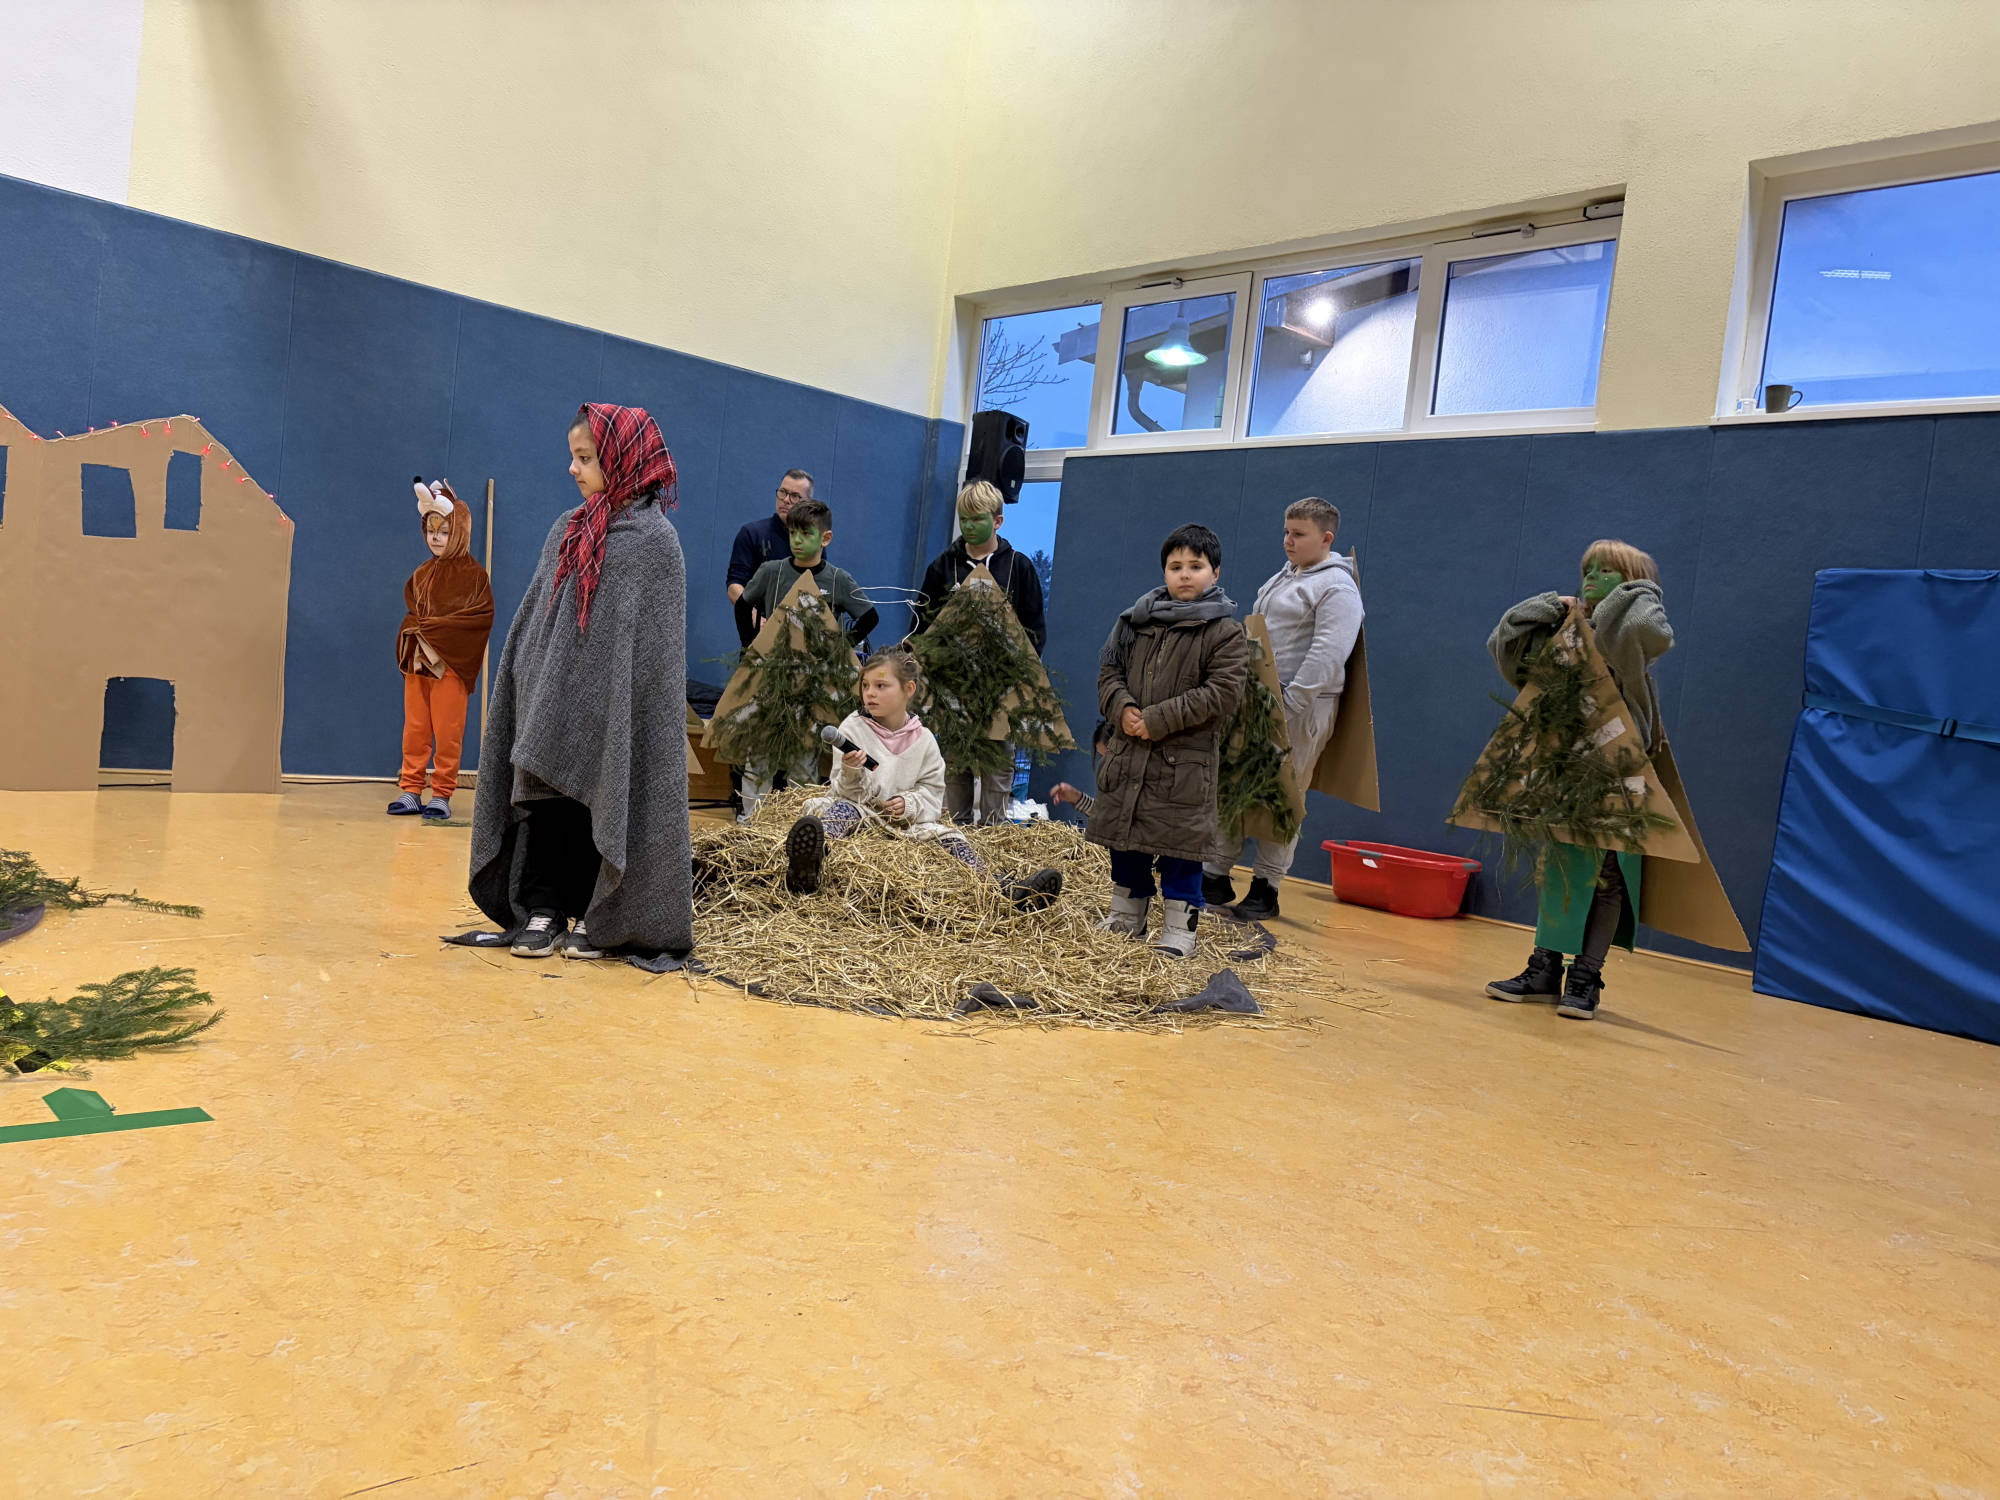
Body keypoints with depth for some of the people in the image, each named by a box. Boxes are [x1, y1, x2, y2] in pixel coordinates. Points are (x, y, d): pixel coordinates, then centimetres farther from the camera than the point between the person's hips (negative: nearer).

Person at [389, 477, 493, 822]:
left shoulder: (472, 574, -2)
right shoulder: (422, 573, 13)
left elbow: (481, 615, -11)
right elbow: (410, 610, 16)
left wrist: (435, 630, -15)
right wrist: (417, 633, -7)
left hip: (451, 662, -5)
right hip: (417, 660, 5)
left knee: (447, 732, -1)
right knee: (414, 729, 7)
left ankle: (442, 795, 5)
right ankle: (411, 791, 13)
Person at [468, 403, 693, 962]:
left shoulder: (653, 539, -7)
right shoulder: (568, 531, 12)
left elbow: (653, 643, -10)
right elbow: (537, 617, 16)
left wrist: (611, 702, -14)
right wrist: (528, 681, 10)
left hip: (609, 704, -5)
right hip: (553, 696, 5)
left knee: (598, 806, 2)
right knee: (548, 801, 5)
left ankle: (599, 917, 14)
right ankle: (542, 909, 14)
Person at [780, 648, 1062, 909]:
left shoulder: (923, 739, 7)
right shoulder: (853, 727, 3)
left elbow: (932, 791, 9)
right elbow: (848, 793, -2)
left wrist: (910, 804, -13)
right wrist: (851, 773, -25)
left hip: (904, 820, 3)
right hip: (858, 811, -3)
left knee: (945, 833, -21)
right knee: (841, 810, -35)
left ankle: (1007, 890, -35)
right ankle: (806, 866, -71)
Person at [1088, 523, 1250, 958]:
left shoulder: (1225, 633, -5)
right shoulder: (1135, 620, 9)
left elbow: (1222, 693, -13)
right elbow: (1109, 669, 12)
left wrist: (1158, 720, -17)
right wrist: (1122, 708, -10)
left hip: (1184, 763, -5)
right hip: (1127, 755, 5)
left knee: (1180, 848, 0)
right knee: (1125, 845, 14)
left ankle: (1179, 932, 11)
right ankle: (1125, 919, 30)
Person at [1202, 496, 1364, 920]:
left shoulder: (1336, 588, -12)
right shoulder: (1283, 577, 18)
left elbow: (1327, 656, -21)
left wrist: (1289, 706, -24)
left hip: (1301, 709, -9)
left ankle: (1266, 889, 9)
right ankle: (1216, 876, 18)